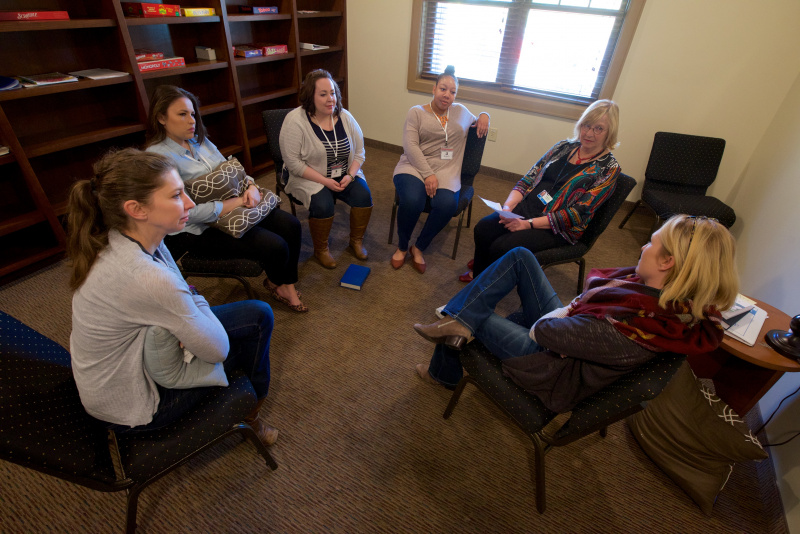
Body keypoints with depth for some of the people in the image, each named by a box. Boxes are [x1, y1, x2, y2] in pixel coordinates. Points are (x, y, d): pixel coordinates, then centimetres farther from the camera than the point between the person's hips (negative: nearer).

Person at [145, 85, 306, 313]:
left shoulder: (199, 140, 7)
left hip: (232, 206, 8)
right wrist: (235, 202, -24)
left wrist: (251, 186, -8)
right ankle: (274, 283, 15)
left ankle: (288, 286, 6)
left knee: (291, 225, -7)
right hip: (200, 230, -8)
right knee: (274, 247, -22)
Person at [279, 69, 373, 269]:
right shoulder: (295, 121, -14)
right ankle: (320, 249, -4)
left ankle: (356, 241, 4)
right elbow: (293, 162, -17)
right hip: (310, 179, -4)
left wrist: (350, 175, -13)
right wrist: (325, 181, -22)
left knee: (364, 196, -19)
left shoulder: (345, 117, 0)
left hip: (345, 176, 4)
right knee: (323, 204, -30)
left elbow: (359, 153, 5)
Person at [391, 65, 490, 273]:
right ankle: (402, 247, -5)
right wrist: (428, 174, -18)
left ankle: (419, 247, -7)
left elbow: (476, 123, 38)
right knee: (412, 200, -34)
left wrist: (484, 115, 11)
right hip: (414, 167, -2)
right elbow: (410, 145, -5)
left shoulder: (461, 111, 20)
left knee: (447, 204, -31)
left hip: (445, 171, 3)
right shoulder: (416, 112, 8)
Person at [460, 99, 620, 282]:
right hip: (527, 208, 5)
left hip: (558, 228, -4)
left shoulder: (608, 169, -4)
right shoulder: (564, 147, 11)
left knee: (501, 247, -26)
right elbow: (528, 180, 7)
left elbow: (577, 214, -13)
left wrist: (529, 224, -20)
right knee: (483, 228, -20)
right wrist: (508, 206, -12)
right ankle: (478, 273, 8)